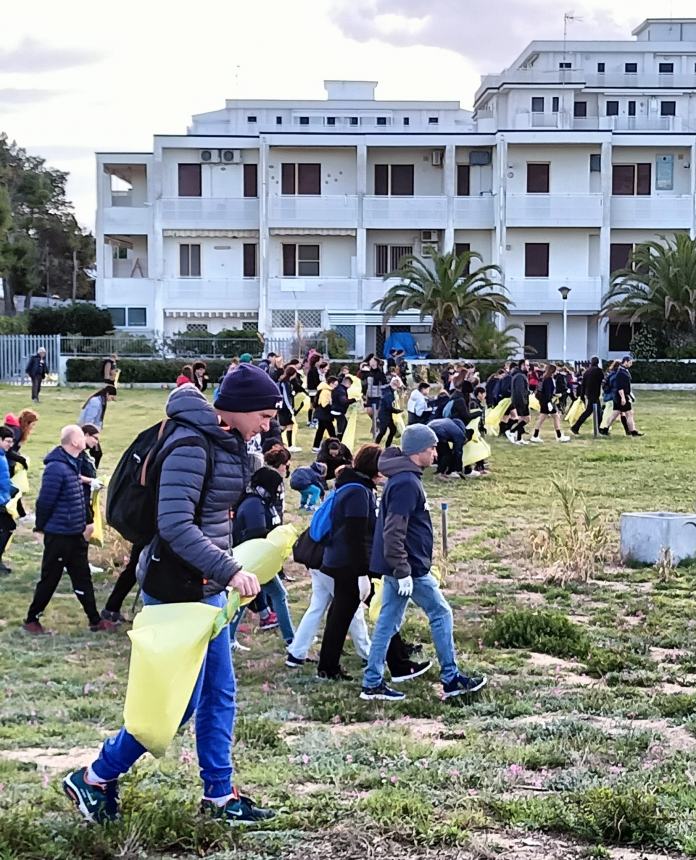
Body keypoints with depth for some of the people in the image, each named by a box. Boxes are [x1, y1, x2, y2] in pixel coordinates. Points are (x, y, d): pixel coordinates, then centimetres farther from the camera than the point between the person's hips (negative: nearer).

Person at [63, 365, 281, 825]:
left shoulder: (226, 441, 8)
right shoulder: (191, 446, -21)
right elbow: (174, 525, -26)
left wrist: (225, 570, 22)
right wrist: (229, 570, -28)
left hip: (206, 583, 9)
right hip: (177, 584, -9)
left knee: (220, 694, 13)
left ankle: (220, 795, 24)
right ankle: (95, 778, 15)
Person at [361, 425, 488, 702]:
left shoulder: (404, 478, 14)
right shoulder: (406, 483, -19)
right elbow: (393, 532, -24)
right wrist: (403, 572, -23)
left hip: (395, 568, 10)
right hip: (410, 568, -10)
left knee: (388, 623, 11)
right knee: (441, 614, 2)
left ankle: (372, 683, 15)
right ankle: (451, 679, 11)